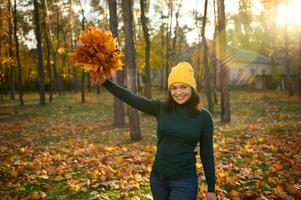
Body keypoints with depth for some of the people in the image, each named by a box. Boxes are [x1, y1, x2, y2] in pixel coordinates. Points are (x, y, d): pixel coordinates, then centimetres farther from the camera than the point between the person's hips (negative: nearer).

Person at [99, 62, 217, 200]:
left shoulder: (204, 116, -7)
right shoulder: (161, 108, -4)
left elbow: (207, 153, -2)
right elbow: (130, 98, -10)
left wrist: (211, 188, 1)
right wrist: (104, 81, -20)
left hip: (184, 182, -2)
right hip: (157, 178, 3)